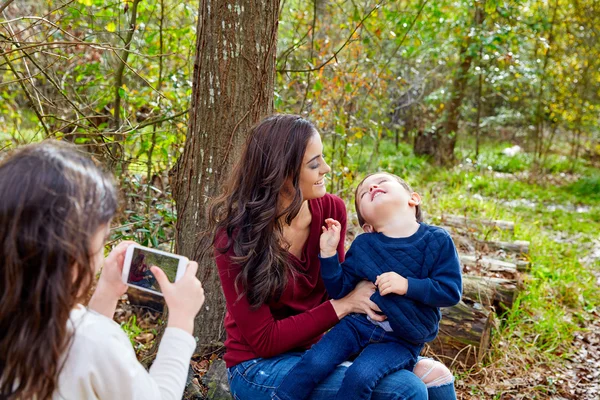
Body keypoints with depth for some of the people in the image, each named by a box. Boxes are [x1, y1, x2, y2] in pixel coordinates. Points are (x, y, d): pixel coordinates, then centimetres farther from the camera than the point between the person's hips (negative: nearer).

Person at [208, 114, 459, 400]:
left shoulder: (332, 209, -8)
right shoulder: (236, 238, -20)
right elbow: (264, 340, -18)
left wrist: (362, 296, -16)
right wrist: (344, 305, -21)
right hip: (259, 365, -5)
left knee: (435, 375, -7)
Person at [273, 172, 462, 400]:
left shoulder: (437, 241, -7)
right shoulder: (362, 246, 1)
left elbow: (451, 291, -11)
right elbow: (339, 290, 4)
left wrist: (408, 286, -23)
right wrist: (328, 253, -9)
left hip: (401, 340, -3)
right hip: (359, 323, 3)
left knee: (360, 375, -25)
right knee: (315, 361, -17)